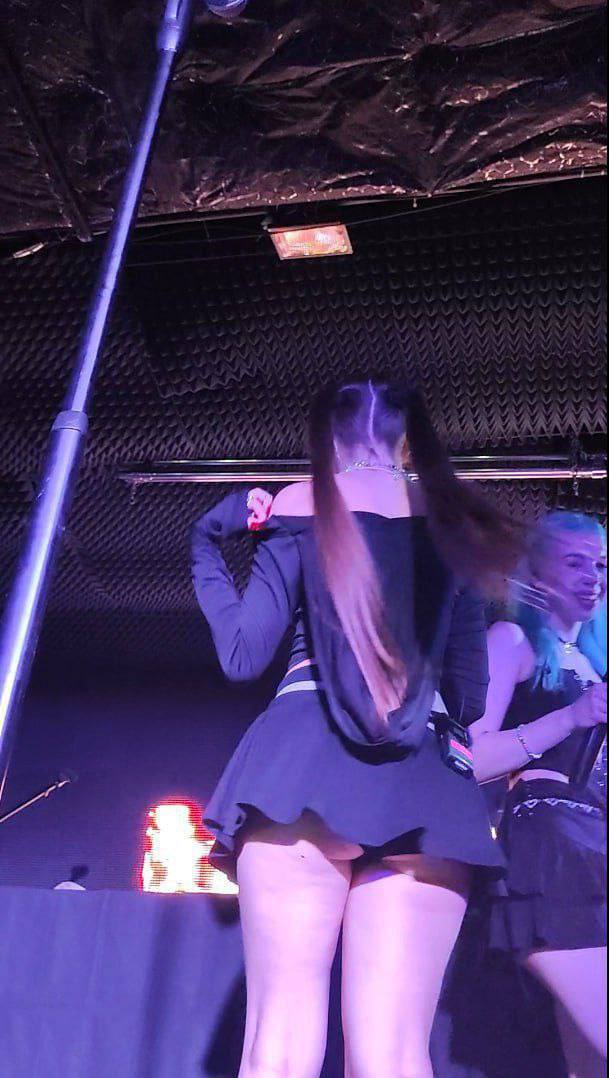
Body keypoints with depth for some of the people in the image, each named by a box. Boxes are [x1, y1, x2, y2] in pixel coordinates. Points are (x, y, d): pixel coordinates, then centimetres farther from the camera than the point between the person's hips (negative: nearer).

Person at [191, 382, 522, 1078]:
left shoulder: (299, 506, 10)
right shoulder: (454, 522, 18)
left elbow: (242, 656, 6)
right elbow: (471, 695, 18)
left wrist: (206, 550, 21)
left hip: (303, 768, -2)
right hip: (423, 784, 2)